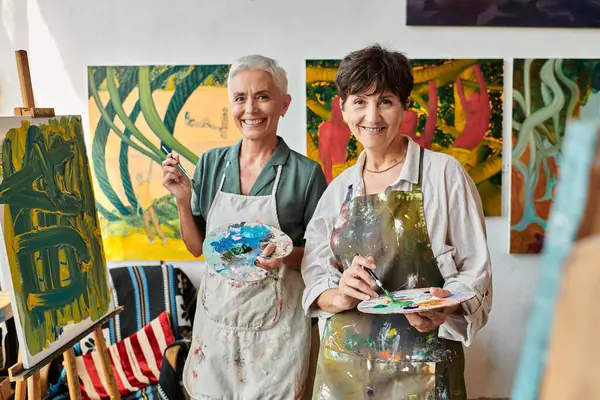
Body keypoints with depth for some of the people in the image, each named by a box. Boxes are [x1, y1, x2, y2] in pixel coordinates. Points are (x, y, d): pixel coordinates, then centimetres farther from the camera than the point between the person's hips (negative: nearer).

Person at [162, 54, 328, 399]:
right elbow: (197, 247, 8)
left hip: (275, 323, -3)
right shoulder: (212, 164, 1)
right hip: (216, 317, 4)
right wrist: (183, 200, -8)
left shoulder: (305, 173, -10)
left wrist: (287, 256, -22)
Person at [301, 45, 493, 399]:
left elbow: (475, 270, -5)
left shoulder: (445, 174, -7)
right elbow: (314, 279, 6)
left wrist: (445, 305, -24)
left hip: (422, 370, -3)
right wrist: (339, 297, -15)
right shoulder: (338, 189, 5)